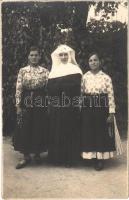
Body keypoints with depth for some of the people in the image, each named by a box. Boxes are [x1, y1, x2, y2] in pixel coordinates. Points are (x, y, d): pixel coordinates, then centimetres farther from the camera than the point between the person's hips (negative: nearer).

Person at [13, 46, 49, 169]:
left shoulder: (45, 71, 4)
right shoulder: (22, 71, 3)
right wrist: (18, 105, -6)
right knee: (25, 129, 2)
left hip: (40, 102, 0)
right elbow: (18, 89, -1)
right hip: (26, 102, 0)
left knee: (39, 129, 5)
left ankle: (37, 153, 23)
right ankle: (26, 156, 15)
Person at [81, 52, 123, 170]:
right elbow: (81, 94, 7)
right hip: (87, 109, 3)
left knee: (102, 133, 4)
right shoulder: (85, 77, 5)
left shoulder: (106, 77, -3)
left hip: (102, 109, -2)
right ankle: (92, 156, 22)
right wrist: (80, 109, 4)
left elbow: (111, 96, -5)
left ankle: (100, 159, 18)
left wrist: (111, 113, -9)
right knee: (89, 133, 7)